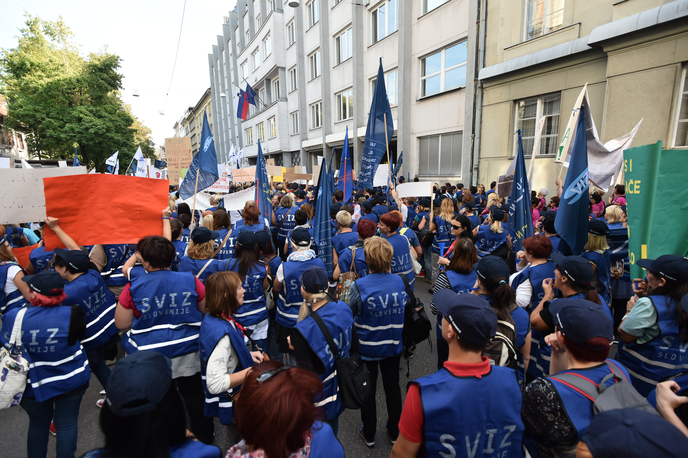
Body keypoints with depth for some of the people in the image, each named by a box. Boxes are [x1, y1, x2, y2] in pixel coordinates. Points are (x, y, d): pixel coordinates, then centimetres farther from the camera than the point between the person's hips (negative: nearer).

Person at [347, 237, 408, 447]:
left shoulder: (359, 286, -26)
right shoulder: (399, 282, -13)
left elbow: (350, 315, -15)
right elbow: (405, 309, -1)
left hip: (367, 347, -3)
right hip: (393, 345, 3)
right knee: (392, 386, 23)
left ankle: (369, 435, 39)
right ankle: (394, 431, 43)